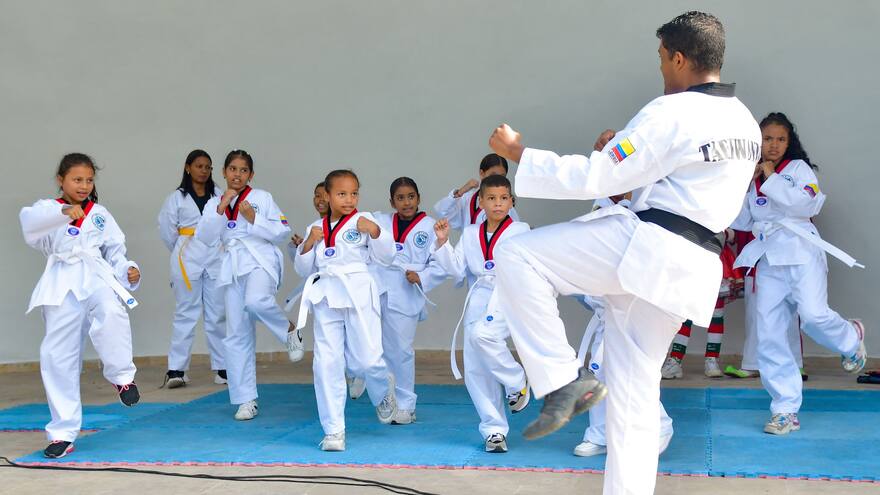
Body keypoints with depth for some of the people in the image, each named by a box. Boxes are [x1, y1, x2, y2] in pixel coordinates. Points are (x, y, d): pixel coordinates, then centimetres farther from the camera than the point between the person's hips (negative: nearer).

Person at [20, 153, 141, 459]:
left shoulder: (100, 213, 18)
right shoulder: (48, 209, 10)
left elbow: (114, 250, 19)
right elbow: (29, 221, -14)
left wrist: (127, 270, -2)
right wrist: (63, 211, -31)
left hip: (96, 276, 0)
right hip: (63, 285, 0)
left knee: (110, 313, -36)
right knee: (58, 357, 1)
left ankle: (122, 376, -12)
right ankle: (63, 433, 13)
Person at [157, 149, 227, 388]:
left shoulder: (219, 195, 5)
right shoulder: (177, 197, 2)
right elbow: (166, 230, 6)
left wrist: (216, 248, -1)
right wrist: (182, 251, 13)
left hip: (216, 258, 1)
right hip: (187, 259, -1)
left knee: (218, 314, 5)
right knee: (186, 314, 0)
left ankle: (222, 367, 13)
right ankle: (176, 370, 3)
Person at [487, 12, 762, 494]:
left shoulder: (670, 113, -11)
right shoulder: (746, 123, 16)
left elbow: (594, 178, -12)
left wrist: (518, 152, -3)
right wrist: (629, 148, 25)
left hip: (643, 247, -9)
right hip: (689, 268, 9)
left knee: (515, 257, -6)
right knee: (635, 395, 13)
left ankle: (564, 379, -6)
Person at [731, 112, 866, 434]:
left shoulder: (798, 167, 5)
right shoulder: (750, 177, 18)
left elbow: (806, 203, -12)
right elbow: (741, 222, 17)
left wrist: (771, 179, -11)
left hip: (800, 251, -4)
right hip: (768, 257, 4)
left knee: (813, 315, -22)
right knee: (769, 337, -2)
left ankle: (851, 339, 17)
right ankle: (785, 411, 5)